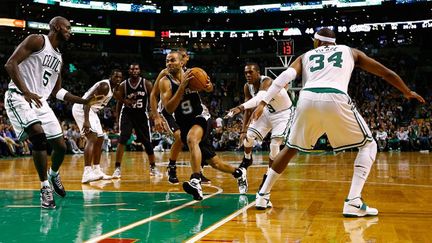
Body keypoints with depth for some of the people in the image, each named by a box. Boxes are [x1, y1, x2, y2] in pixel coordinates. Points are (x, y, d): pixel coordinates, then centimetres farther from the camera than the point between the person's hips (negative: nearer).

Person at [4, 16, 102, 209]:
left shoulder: (59, 57, 16)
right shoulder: (36, 40, -7)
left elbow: (57, 91, 21)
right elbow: (10, 64, -17)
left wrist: (84, 101, 15)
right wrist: (26, 92, -28)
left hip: (41, 102, 8)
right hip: (19, 97, -8)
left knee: (61, 146, 5)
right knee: (38, 135, -29)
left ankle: (54, 174, 37)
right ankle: (45, 186, -16)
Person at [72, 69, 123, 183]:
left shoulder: (111, 88, 12)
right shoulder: (104, 85, -19)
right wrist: (86, 121, -35)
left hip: (91, 110, 11)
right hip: (82, 109, -11)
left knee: (100, 139, 14)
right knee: (92, 138, -23)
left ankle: (97, 170, 22)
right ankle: (87, 173, -31)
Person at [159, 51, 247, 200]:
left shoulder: (191, 75, -5)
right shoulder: (165, 82, -9)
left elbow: (209, 88, 14)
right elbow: (169, 109, -21)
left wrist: (209, 87, -12)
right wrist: (182, 87, -29)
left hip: (201, 117, -2)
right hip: (185, 125, 2)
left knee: (192, 139, -38)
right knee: (214, 163, 13)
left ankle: (196, 183, -46)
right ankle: (239, 173, 41)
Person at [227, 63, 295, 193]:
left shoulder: (266, 82, -35)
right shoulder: (247, 87, -12)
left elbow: (259, 98, -55)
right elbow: (248, 109, -4)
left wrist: (240, 107, -69)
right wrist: (244, 130, -11)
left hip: (283, 113, -6)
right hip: (268, 112, 6)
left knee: (274, 145, -17)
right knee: (248, 136, -3)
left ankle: (268, 175, 4)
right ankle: (247, 159, 28)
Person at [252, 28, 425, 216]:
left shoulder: (305, 56, 30)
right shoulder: (350, 51, 30)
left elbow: (285, 76, 11)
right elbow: (386, 73, 34)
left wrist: (263, 103, 7)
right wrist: (407, 92, 48)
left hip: (307, 99, 2)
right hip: (335, 99, -2)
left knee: (291, 148, 25)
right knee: (368, 145, 16)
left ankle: (263, 196, 26)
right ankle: (354, 202, 1)